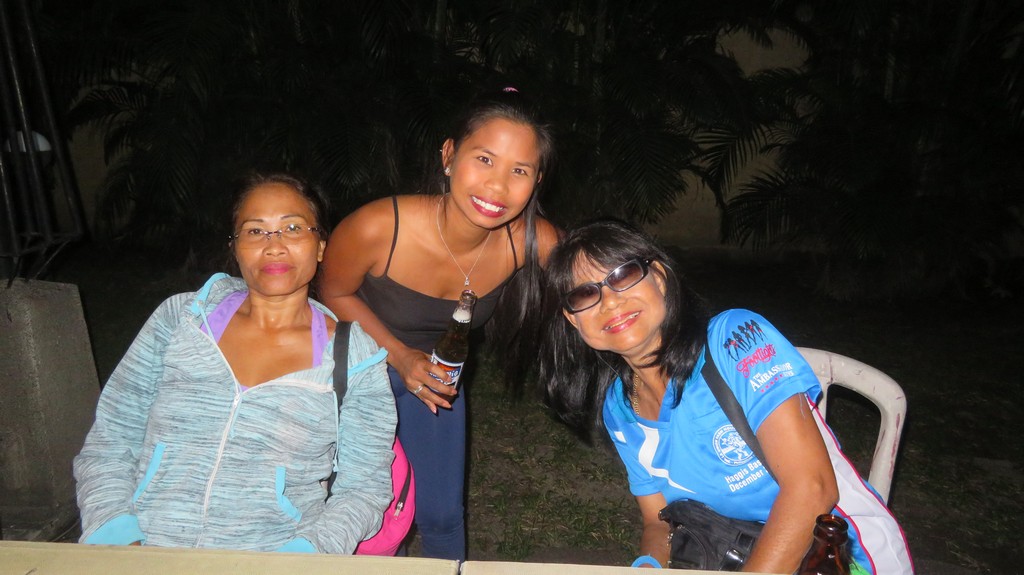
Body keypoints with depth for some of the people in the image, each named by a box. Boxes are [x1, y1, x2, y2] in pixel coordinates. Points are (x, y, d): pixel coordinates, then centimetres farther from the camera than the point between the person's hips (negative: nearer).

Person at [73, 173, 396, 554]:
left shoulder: (355, 358, 0)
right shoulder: (179, 318, 6)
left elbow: (363, 487, 1)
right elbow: (108, 444, 9)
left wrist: (305, 553, -15)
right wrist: (117, 537, -6)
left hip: (272, 561, -1)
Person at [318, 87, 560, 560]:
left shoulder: (537, 244, -29)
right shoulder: (377, 227, -35)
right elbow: (336, 294, -14)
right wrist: (400, 355, -23)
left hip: (437, 373, 2)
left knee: (443, 515, 15)